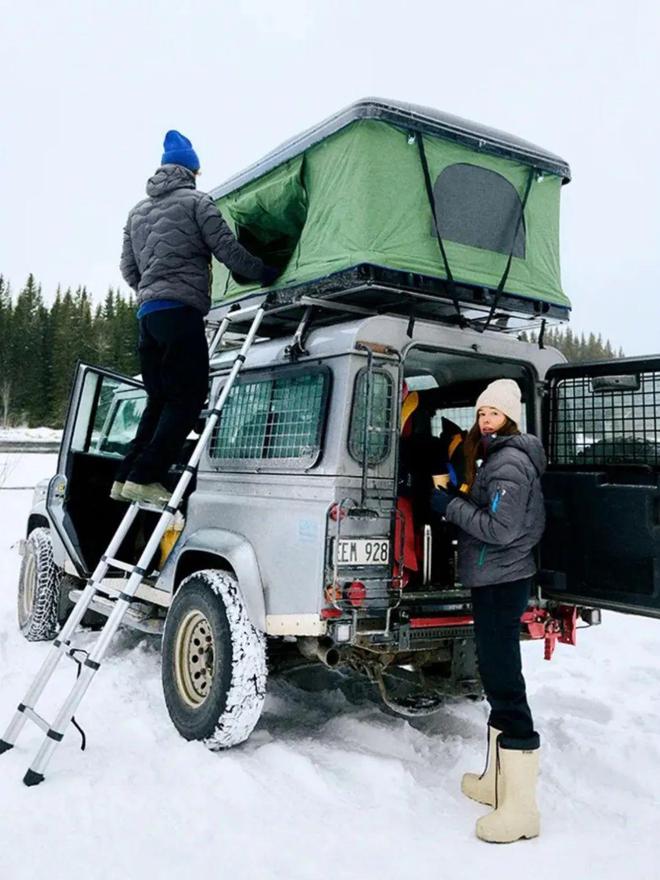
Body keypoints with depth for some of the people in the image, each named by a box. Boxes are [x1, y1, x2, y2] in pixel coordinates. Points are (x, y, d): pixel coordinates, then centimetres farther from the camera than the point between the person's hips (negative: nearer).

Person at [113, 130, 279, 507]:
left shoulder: (138, 210, 23)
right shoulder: (196, 201, 3)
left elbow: (129, 269, 22)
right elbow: (228, 250, -2)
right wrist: (267, 273, 9)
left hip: (148, 313, 8)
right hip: (181, 310, -8)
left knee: (160, 399, 13)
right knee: (188, 398, -7)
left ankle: (128, 477, 10)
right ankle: (146, 477, -15)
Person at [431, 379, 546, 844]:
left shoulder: (509, 462, -16)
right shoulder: (497, 458, 16)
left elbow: (500, 529, -23)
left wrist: (450, 504, -15)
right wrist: (457, 500, 7)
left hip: (502, 582, -11)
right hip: (494, 579, 11)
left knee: (505, 680, -8)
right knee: (497, 675, 17)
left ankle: (521, 809, -2)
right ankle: (499, 782, 30)